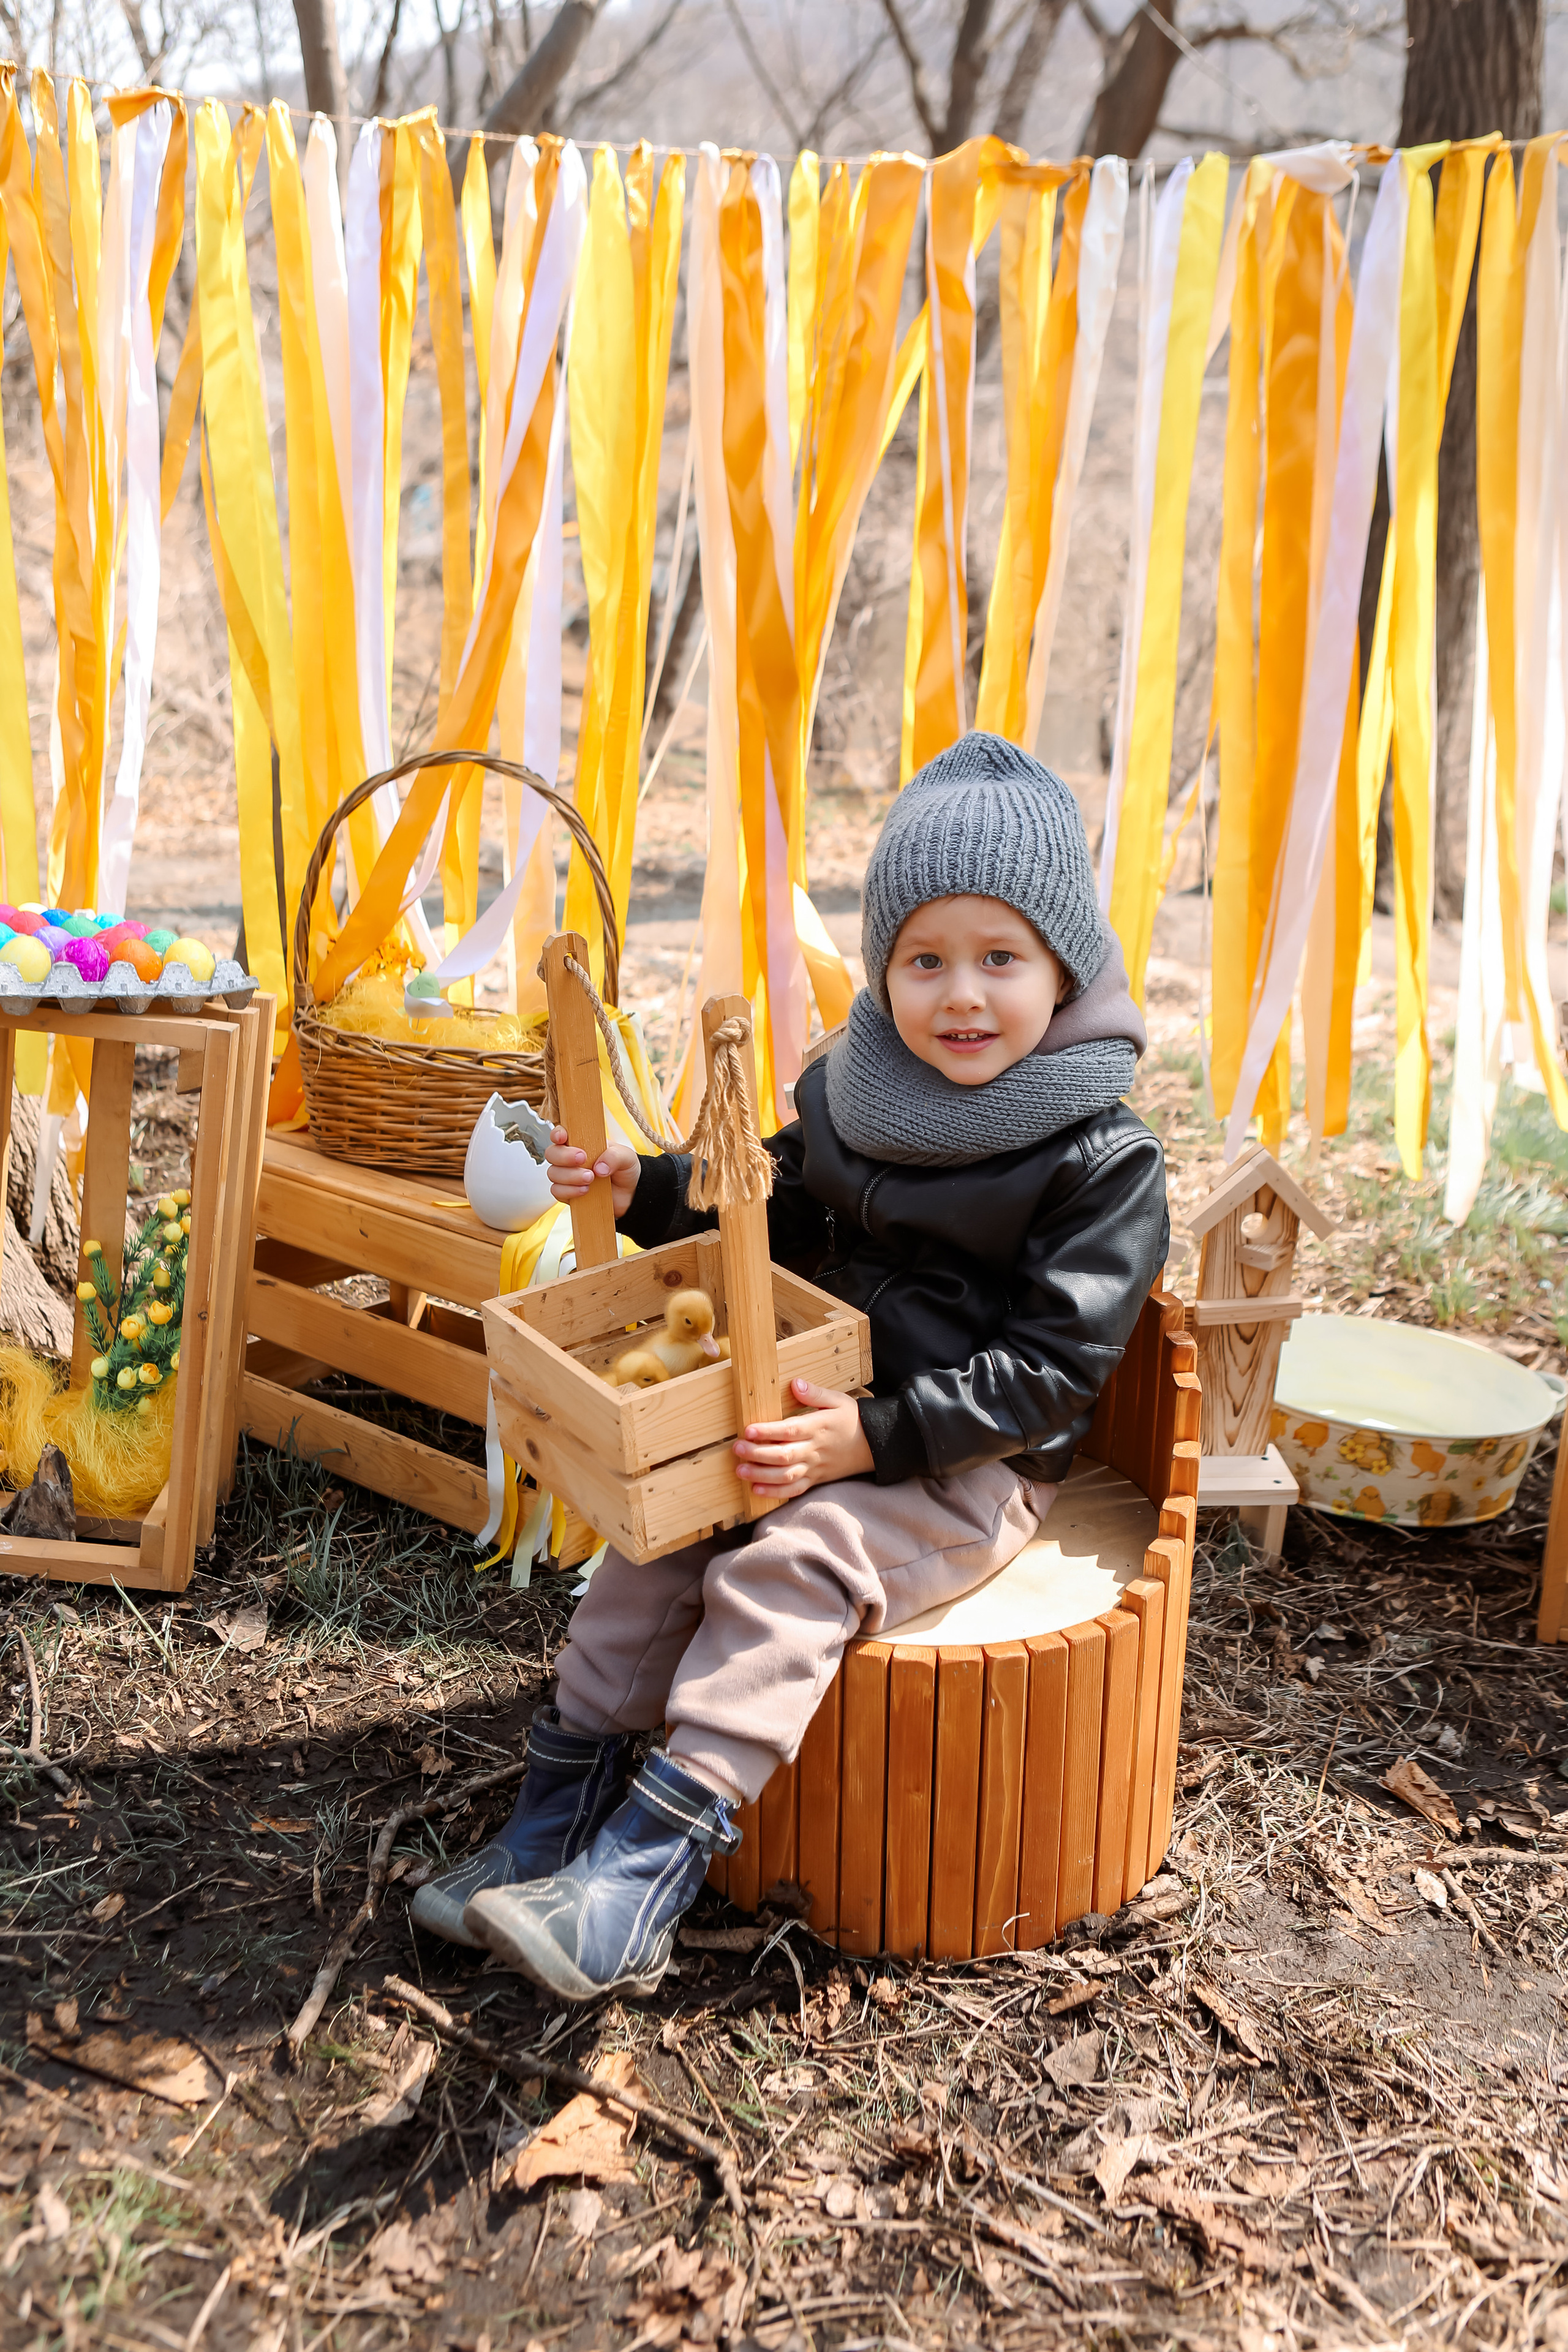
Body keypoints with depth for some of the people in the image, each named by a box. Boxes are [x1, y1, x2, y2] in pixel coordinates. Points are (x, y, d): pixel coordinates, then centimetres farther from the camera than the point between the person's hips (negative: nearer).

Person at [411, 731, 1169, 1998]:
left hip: (973, 1468, -6)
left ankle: (648, 1873, -25)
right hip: (828, 1416, 7)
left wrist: (875, 1436, -28)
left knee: (786, 1568, -26)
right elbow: (767, 1222, 18)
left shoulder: (1106, 1164, -15)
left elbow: (1050, 1369, -18)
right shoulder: (851, 1094, 5)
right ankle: (564, 1807, 0)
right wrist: (642, 1188, 1)